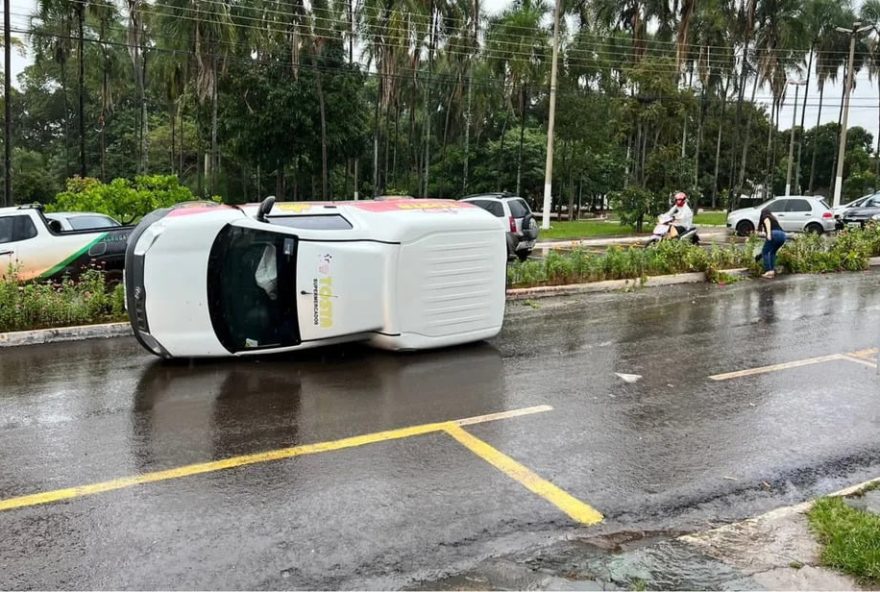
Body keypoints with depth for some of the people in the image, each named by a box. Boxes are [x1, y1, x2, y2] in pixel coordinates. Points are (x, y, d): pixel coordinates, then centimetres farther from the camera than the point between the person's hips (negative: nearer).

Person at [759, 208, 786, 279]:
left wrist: (768, 233, -21)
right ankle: (773, 270, 14)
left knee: (765, 252, 3)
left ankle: (769, 271, -9)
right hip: (782, 235, 7)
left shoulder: (765, 217, 18)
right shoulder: (773, 218, 38)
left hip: (774, 234, -7)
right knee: (773, 252, 24)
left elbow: (767, 222, -7)